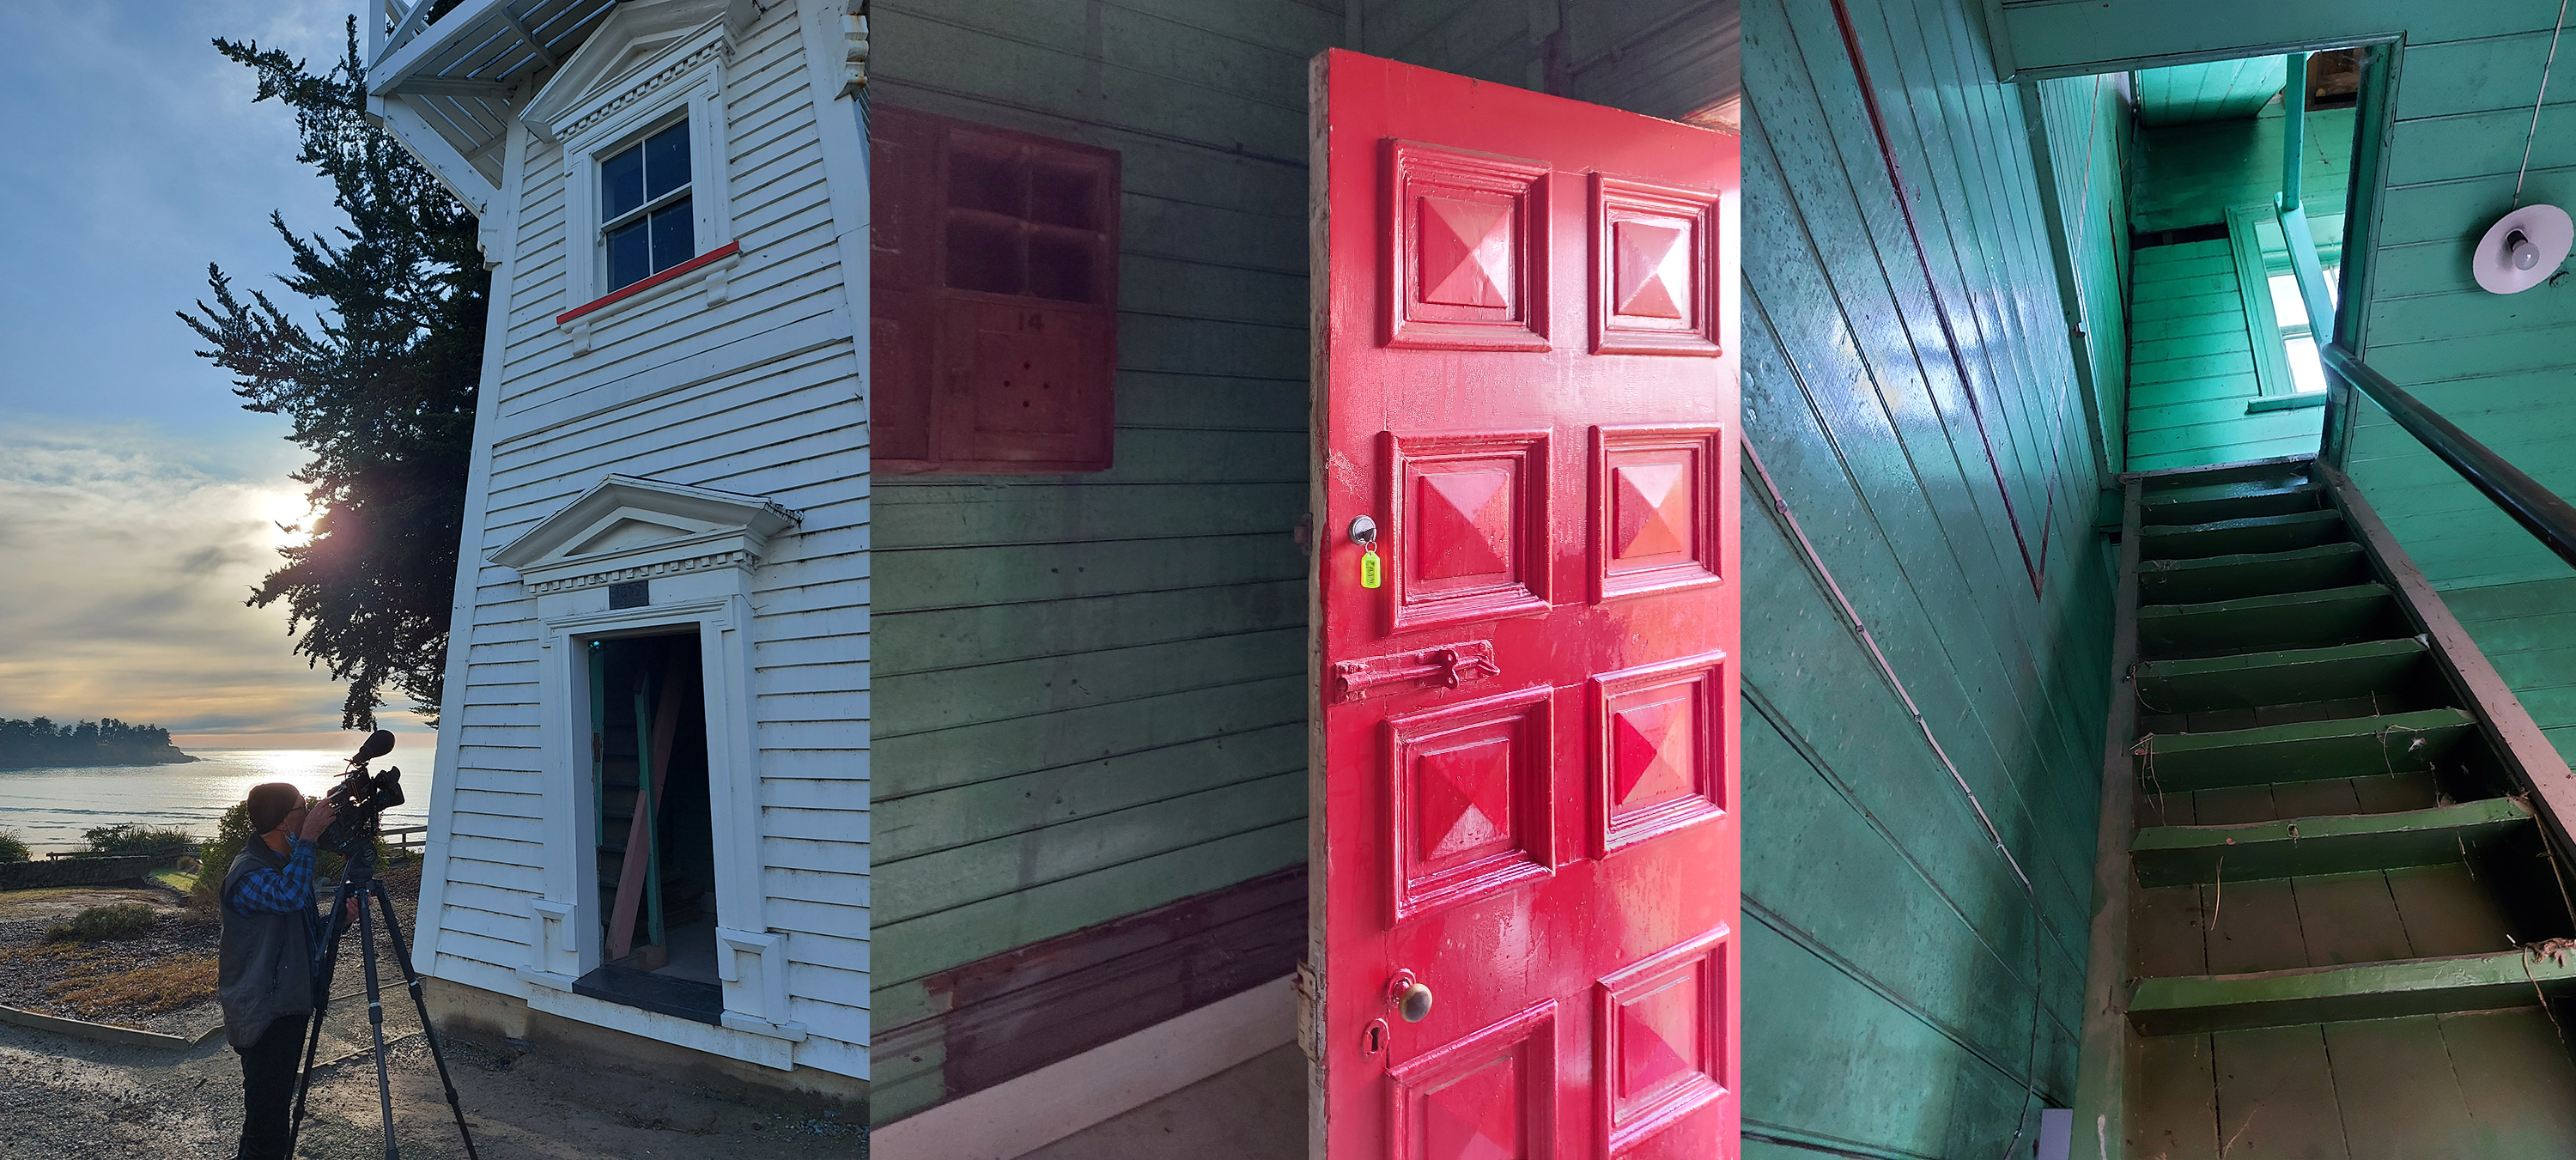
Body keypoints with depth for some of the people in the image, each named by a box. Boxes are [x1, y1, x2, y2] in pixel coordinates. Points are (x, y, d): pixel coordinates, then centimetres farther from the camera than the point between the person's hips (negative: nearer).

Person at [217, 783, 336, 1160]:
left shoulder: (286, 863, 11)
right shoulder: (248, 873, -18)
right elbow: (289, 895, -40)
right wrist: (308, 839, -37)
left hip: (289, 1007, 9)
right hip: (262, 1014, -9)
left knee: (277, 1104, 19)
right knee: (266, 1112, -4)